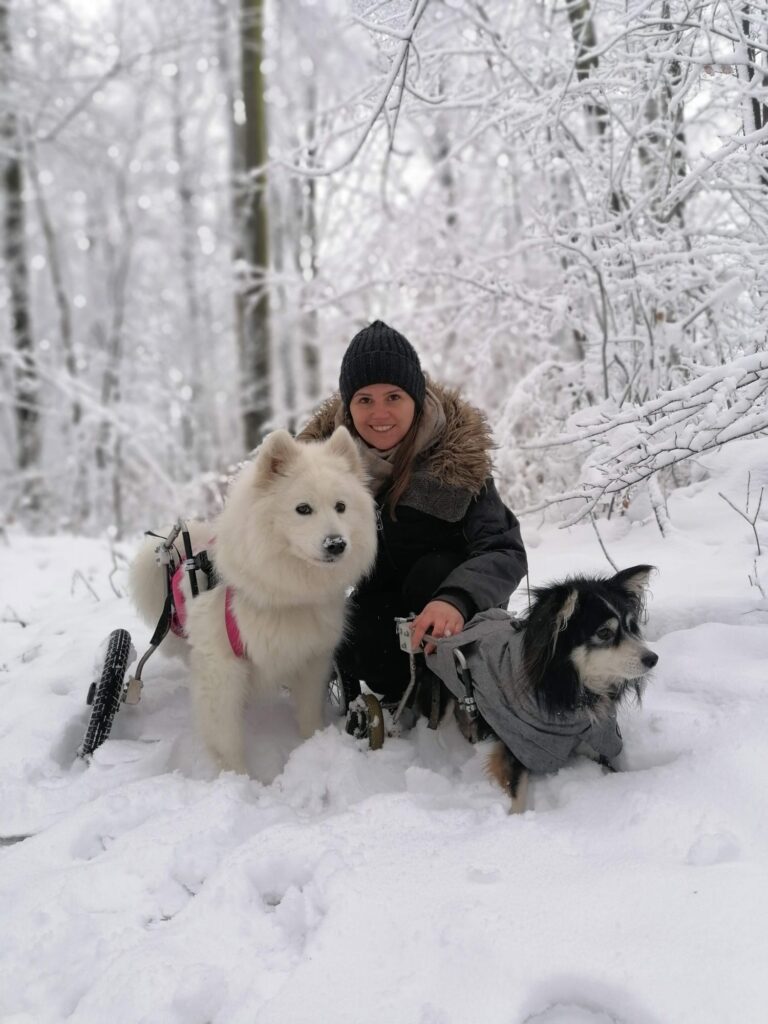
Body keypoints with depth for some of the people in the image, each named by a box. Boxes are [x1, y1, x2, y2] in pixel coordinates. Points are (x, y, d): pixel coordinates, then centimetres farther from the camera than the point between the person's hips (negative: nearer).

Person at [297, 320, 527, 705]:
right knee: (353, 646, -32)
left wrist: (456, 599, -51)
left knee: (436, 571, -35)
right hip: (381, 602, 2)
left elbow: (505, 550, -30)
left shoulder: (457, 455, -22)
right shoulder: (326, 446, -13)